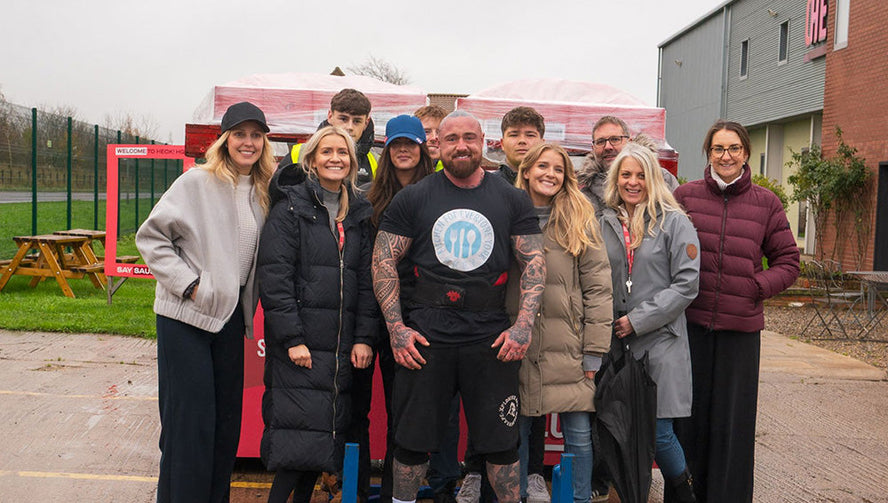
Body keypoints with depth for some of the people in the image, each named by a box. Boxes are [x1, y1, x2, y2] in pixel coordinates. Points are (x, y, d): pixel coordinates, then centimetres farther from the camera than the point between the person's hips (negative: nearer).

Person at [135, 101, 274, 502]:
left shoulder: (263, 192, 9)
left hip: (230, 317, 6)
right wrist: (188, 284, -14)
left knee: (227, 415, 12)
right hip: (186, 317, -6)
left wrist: (246, 305, 7)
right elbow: (151, 237, -8)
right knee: (190, 418, -4)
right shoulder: (197, 182, -8)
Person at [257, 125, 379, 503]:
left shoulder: (359, 213, 14)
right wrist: (292, 338, -15)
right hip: (299, 344, -5)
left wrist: (364, 337, 2)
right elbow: (274, 277, -9)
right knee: (299, 430, -8)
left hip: (342, 345, 5)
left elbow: (367, 281, 12)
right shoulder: (290, 208, -2)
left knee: (328, 431, 8)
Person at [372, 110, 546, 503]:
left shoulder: (512, 200, 6)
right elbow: (383, 261, 3)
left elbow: (534, 263, 5)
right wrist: (396, 328, -6)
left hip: (491, 334, 1)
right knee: (413, 438, 10)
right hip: (425, 333, 0)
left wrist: (523, 325, -6)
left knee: (501, 441, 9)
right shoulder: (413, 198, 4)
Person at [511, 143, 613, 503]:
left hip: (569, 347, -1)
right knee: (515, 433, 9)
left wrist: (595, 351, -6)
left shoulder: (581, 220, 3)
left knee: (579, 435, 4)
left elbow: (597, 287, -1)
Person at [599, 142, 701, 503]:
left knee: (658, 432, -3)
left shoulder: (674, 222, -1)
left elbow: (687, 283, -7)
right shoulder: (604, 223, 9)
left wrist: (638, 319, -10)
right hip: (615, 341, 3)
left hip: (660, 341, -3)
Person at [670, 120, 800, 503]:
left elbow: (788, 262, 9)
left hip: (740, 327, 0)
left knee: (733, 419, 6)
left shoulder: (766, 203, 5)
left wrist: (758, 286, -6)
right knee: (687, 413, 8)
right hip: (690, 322, 0)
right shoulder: (686, 195, 4)